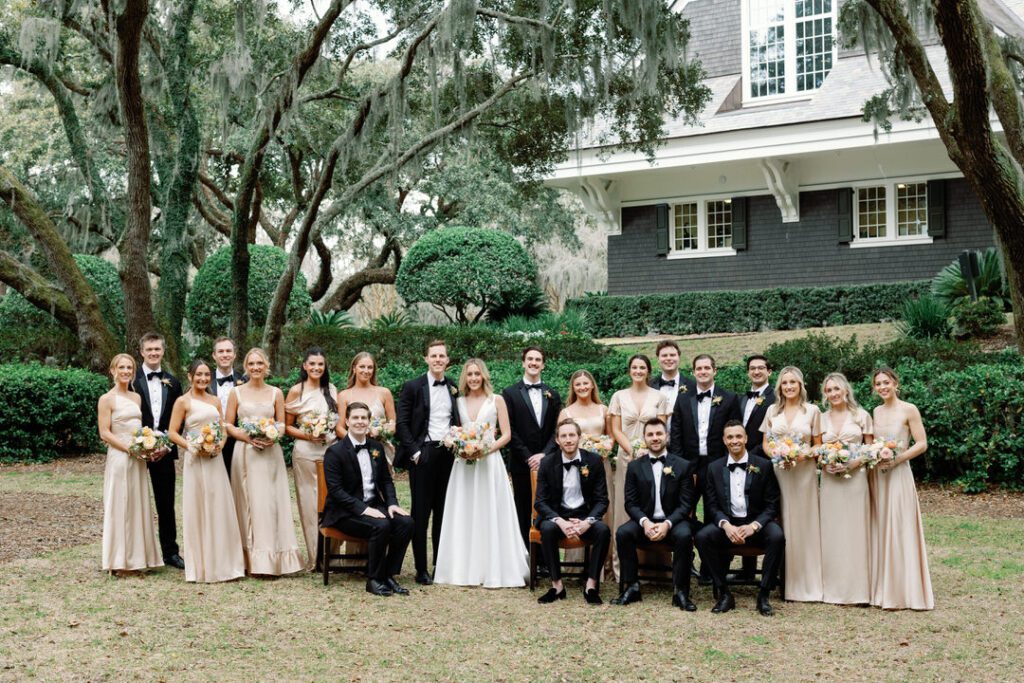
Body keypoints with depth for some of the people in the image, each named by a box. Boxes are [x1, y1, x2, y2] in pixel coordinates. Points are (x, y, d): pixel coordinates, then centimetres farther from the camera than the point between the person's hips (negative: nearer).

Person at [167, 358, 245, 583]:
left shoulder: (215, 401, 13)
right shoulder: (183, 402, -2)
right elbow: (173, 433, -4)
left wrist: (220, 445, -4)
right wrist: (190, 447, -18)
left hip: (215, 459, 5)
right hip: (195, 460, -5)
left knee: (220, 510, 5)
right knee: (198, 511, -1)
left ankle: (222, 563, 14)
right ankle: (200, 567, 7)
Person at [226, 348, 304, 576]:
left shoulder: (276, 393, 8)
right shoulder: (237, 393, 5)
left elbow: (282, 425, 11)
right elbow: (228, 425, 5)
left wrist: (272, 437, -10)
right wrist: (247, 437, -11)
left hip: (271, 453, 1)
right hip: (245, 453, -1)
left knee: (269, 503, -3)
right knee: (249, 503, -2)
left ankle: (272, 559, 2)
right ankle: (251, 559, 3)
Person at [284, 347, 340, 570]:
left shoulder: (332, 390, 12)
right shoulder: (296, 391, 2)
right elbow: (287, 426, 3)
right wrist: (307, 435, -12)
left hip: (331, 449, 3)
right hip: (306, 452, -3)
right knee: (309, 503, -1)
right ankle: (314, 557, 5)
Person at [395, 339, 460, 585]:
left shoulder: (454, 389, 11)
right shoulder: (412, 387, 0)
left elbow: (458, 422, 15)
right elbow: (401, 424, -3)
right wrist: (414, 451, -10)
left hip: (448, 454, 4)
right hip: (423, 453, -3)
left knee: (443, 512, 8)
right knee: (421, 512, 0)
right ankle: (421, 570, 4)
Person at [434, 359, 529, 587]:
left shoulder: (497, 401, 4)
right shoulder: (458, 402, 11)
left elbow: (506, 434, 1)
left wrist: (488, 449, -13)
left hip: (489, 463, -3)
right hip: (464, 464, 3)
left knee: (490, 515, -4)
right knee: (464, 517, 2)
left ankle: (494, 571, 1)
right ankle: (465, 570, 6)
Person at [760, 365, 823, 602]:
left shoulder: (812, 411, 3)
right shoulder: (772, 411, 9)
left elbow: (818, 447, 4)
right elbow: (765, 443, 11)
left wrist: (803, 455, -14)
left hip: (803, 472, -2)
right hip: (777, 470, 2)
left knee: (803, 524, 1)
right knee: (780, 523, 1)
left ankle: (806, 584, 7)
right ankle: (782, 581, 7)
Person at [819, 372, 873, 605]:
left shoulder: (861, 416, 3)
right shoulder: (822, 419, 11)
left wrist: (854, 463, -13)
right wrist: (825, 463, -6)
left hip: (855, 478, -3)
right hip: (830, 479, 3)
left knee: (856, 531, -2)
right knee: (832, 533, 3)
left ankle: (859, 588, 5)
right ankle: (835, 589, 9)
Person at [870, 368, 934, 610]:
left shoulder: (908, 410, -5)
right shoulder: (876, 412, 12)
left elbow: (922, 444, -8)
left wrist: (896, 459, -16)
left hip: (898, 474, -6)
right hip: (877, 475, 6)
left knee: (898, 531, -5)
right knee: (880, 530, 7)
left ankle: (903, 592, 2)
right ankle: (882, 590, 14)